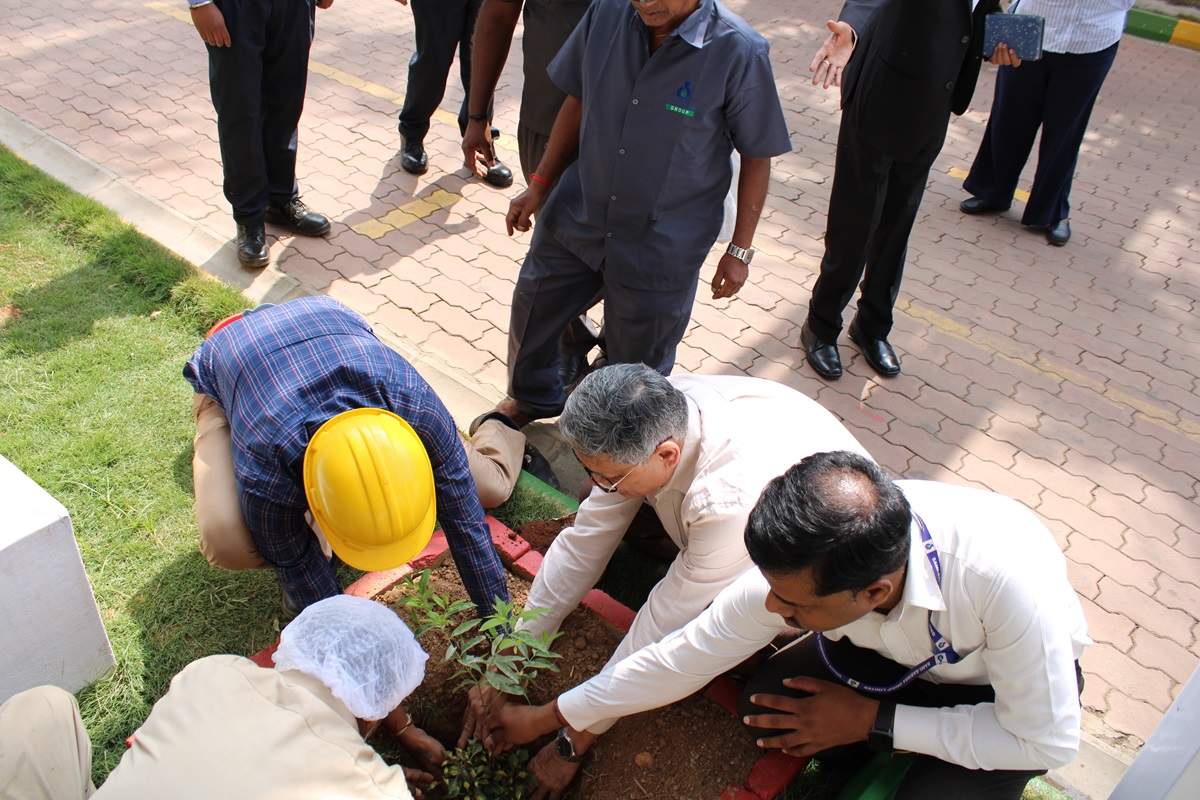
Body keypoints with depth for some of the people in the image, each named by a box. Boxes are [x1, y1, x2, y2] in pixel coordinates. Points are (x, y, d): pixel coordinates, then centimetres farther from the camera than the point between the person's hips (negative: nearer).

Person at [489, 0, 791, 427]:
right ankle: (531, 397, 52)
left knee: (636, 363, 15)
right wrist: (539, 185, 8)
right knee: (533, 307, 21)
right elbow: (578, 101, 4)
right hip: (578, 213, 4)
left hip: (662, 244, -4)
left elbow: (756, 158, -11)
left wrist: (740, 250, -7)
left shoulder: (738, 52, -22)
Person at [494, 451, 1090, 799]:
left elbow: (1048, 742, -27)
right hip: (895, 651, 3)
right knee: (765, 707, -19)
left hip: (1014, 689, -3)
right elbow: (684, 658, -16)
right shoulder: (797, 567, -30)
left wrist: (874, 721, -25)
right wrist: (552, 716, -10)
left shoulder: (1004, 573, -43)